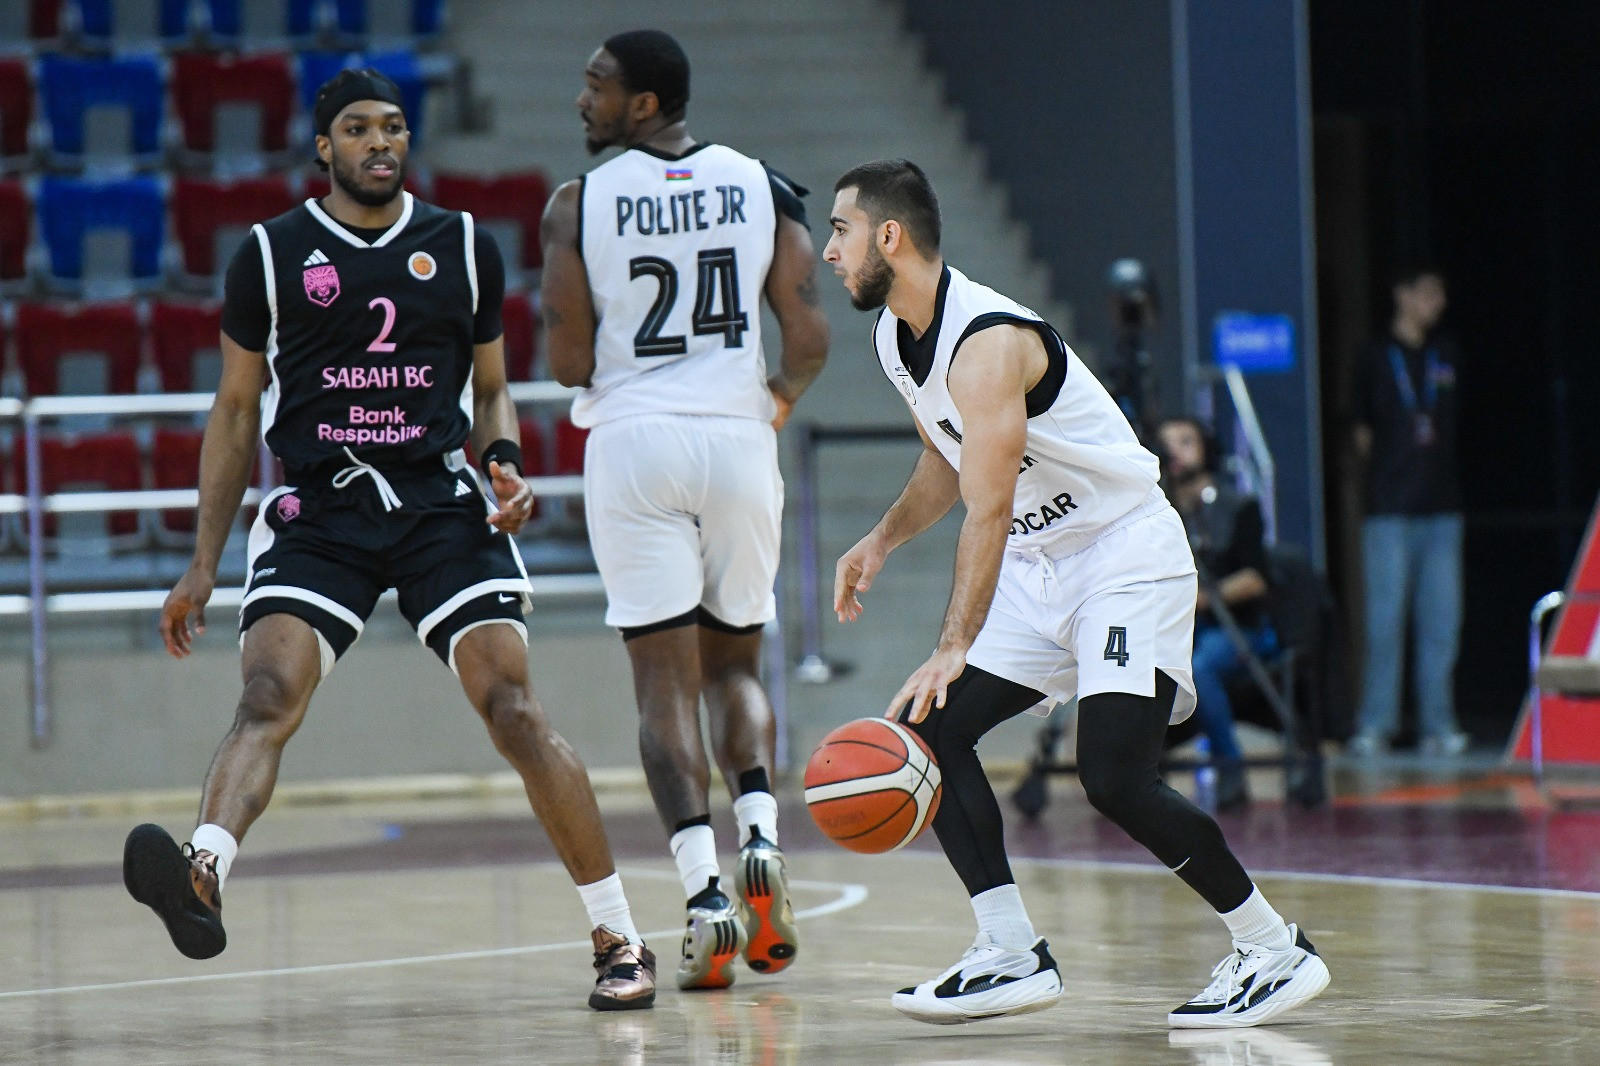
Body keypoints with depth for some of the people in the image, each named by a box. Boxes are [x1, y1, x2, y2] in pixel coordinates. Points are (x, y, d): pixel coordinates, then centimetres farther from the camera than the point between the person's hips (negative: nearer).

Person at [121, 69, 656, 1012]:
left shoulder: (464, 247, 10)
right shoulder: (271, 255, 6)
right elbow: (236, 414, 11)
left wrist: (507, 465, -3)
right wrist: (203, 569, 7)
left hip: (441, 503, 0)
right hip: (317, 511, 0)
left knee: (515, 710, -10)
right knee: (267, 699, -23)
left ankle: (621, 941, -2)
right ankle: (205, 880, -44)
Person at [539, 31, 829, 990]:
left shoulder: (578, 205, -4)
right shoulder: (762, 187, 3)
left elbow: (569, 363, -5)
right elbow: (810, 339, -2)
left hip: (633, 442, -2)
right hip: (738, 439, 2)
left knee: (666, 679, 1)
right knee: (735, 662, 18)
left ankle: (707, 893, -12)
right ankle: (761, 837, -6)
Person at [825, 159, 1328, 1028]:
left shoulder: (987, 341, -25)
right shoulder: (895, 337, 5)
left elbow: (989, 511, -33)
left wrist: (953, 651, -41)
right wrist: (880, 543, 8)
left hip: (1129, 557, -10)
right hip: (1040, 570, 10)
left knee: (1114, 778, -19)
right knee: (928, 730, -1)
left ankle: (1276, 950, -4)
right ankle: (1012, 955, 2)